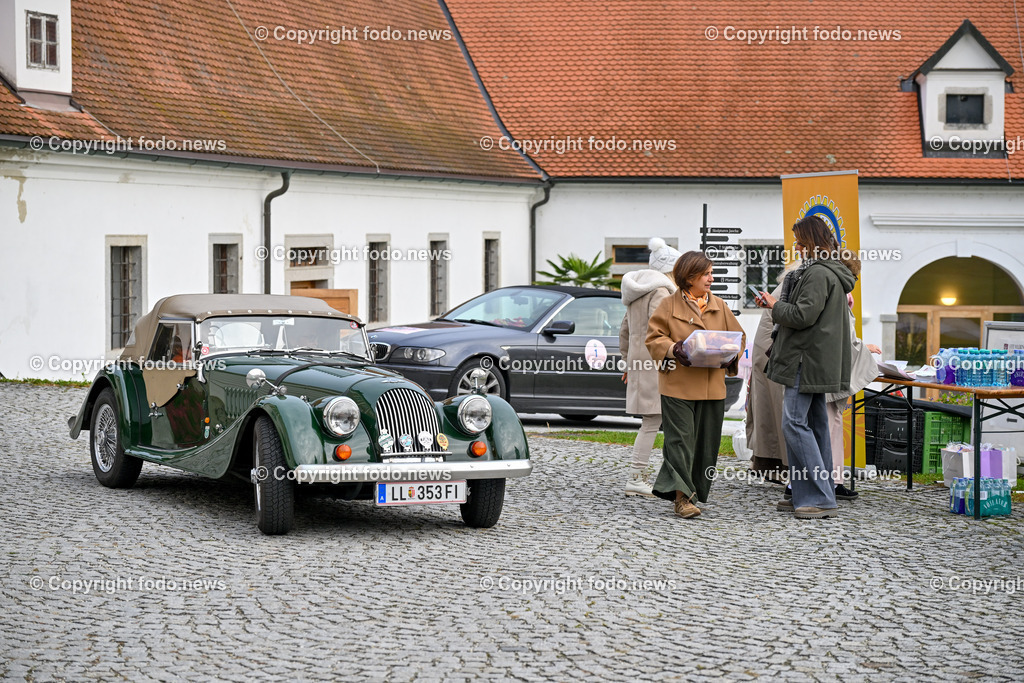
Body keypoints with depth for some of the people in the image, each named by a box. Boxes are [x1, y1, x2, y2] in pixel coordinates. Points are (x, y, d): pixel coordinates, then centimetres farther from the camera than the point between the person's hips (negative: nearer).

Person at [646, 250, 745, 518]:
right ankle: (682, 495, -11)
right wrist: (674, 350, -18)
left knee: (707, 442, 6)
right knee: (681, 439, -9)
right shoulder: (669, 305, 2)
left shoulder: (719, 306, 14)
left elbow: (738, 336, 17)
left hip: (712, 386, 5)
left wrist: (732, 355, -3)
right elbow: (654, 338, 0)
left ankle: (695, 492, 17)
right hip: (678, 384, -5)